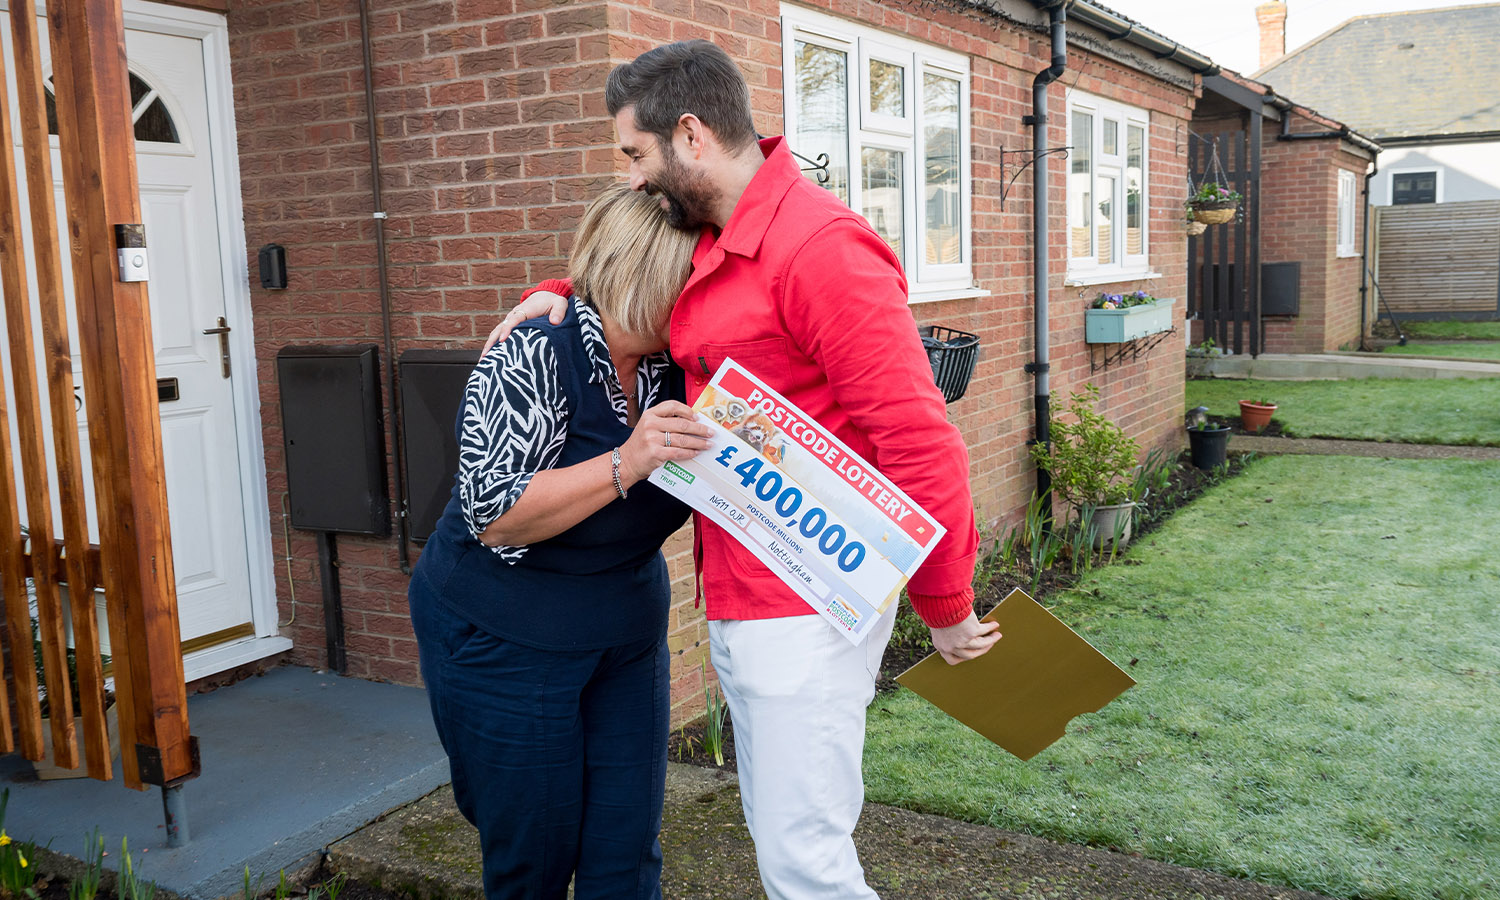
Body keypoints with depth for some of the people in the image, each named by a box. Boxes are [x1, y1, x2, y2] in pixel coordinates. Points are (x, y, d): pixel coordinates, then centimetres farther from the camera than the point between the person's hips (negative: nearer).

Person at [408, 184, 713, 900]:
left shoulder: (674, 369, -3)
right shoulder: (533, 357, -21)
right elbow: (493, 517, -26)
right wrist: (625, 464, -35)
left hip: (629, 634, 5)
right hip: (503, 641, -5)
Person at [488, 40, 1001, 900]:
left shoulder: (817, 246, -19)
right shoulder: (712, 244, 11)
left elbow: (918, 438, -21)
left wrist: (947, 610, -14)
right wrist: (559, 294, 11)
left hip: (807, 610, -9)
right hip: (737, 602, 9)